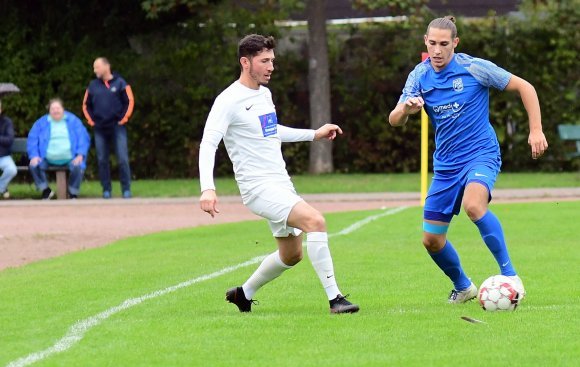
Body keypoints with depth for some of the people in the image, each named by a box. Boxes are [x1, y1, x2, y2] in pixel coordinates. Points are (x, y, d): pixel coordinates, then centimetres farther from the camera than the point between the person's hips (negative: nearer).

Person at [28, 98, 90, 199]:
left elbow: (83, 138, 4)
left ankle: (73, 194, -9)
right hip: (48, 159, 2)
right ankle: (45, 190, -2)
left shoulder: (73, 121, 10)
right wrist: (34, 156, -8)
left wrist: (80, 155, -11)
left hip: (70, 158, -2)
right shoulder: (41, 123, 12)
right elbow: (32, 140, 9)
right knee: (34, 166, -25)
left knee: (78, 167, -33)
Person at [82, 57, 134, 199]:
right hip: (100, 129, 4)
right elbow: (86, 105, 16)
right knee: (102, 160, 3)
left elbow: (130, 102, 0)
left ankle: (126, 189, -3)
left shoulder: (120, 83, 1)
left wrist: (124, 118, -5)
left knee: (123, 159, -8)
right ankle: (106, 190, 9)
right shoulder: (93, 86, 10)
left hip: (117, 127, -3)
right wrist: (91, 120, 6)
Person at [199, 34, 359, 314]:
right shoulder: (229, 101, -14)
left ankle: (244, 293, 36)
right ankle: (334, 298, -24)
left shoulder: (264, 93, 12)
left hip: (281, 183, 9)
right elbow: (208, 144, -21)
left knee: (291, 255, 16)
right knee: (315, 221, -26)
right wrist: (207, 189, -34)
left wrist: (314, 134, 30)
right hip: (258, 186, -9)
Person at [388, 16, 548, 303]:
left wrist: (536, 130, -11)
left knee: (473, 205, -36)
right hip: (446, 165, 5)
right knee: (431, 240, 4)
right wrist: (406, 108, -32)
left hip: (481, 154, -5)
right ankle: (463, 287, 31)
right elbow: (394, 121, -8)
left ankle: (509, 274, -26)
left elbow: (524, 87, -3)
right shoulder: (419, 76, 0)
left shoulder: (474, 68, -11)